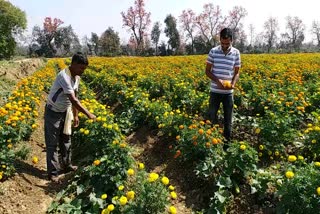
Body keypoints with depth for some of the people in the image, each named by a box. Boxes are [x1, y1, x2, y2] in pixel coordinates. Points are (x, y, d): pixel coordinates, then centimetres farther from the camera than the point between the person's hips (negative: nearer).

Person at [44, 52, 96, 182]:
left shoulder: (76, 77, -3)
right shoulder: (64, 76, -30)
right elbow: (73, 100, -34)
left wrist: (75, 115, 10)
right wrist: (88, 114, -31)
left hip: (65, 112, 8)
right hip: (53, 112, -8)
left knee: (66, 140, 17)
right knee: (52, 143, 2)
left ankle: (66, 165, 33)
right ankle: (53, 172, 14)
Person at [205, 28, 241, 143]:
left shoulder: (236, 53, -1)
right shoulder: (213, 51, -4)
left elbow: (237, 72, 6)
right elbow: (207, 71, 0)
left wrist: (233, 84, -15)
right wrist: (217, 81, -17)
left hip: (229, 92, 1)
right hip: (215, 91, -1)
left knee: (228, 119, 10)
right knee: (212, 118, 6)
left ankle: (227, 141, 25)